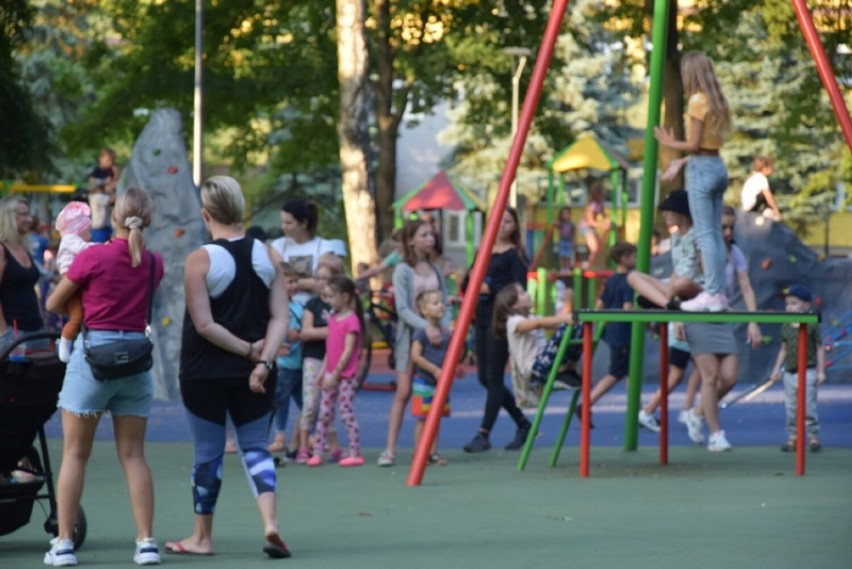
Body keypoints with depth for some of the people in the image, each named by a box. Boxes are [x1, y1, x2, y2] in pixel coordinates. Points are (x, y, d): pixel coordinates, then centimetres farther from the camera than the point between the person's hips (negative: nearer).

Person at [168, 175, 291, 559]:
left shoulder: (200, 261, -12)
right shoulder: (268, 256, 1)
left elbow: (204, 325, -16)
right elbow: (280, 318, -5)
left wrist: (248, 350, -9)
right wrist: (263, 360, -10)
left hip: (205, 372, -3)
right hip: (252, 374, 3)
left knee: (208, 453, 7)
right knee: (255, 448, 11)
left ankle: (202, 537, 18)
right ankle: (270, 523, -10)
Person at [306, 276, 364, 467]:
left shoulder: (351, 320, -13)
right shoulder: (333, 318, 11)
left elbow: (348, 351, -16)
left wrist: (335, 374, -17)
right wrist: (323, 371, 9)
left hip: (345, 375, -8)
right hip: (331, 374, 8)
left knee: (346, 413, -5)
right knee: (324, 413, 7)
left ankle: (355, 453, 0)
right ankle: (317, 452, 10)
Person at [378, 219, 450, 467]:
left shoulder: (436, 270, 11)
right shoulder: (403, 270, -3)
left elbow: (444, 305, 9)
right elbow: (402, 308, -11)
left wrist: (445, 327, -10)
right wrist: (426, 326, -23)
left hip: (434, 335, 4)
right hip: (410, 334, -4)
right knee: (403, 392, -8)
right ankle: (390, 450, -6)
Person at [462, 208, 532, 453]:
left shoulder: (514, 255, -5)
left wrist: (491, 288, -23)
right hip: (482, 317, 8)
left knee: (493, 377, -7)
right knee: (484, 378, 9)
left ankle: (484, 434, -4)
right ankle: (522, 423, 23)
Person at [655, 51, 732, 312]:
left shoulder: (697, 101, -12)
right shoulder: (717, 101, 13)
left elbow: (694, 145, -14)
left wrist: (670, 143, 3)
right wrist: (681, 162, 21)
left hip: (701, 169, -8)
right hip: (718, 166, 8)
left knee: (705, 234, -8)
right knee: (714, 234, 8)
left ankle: (711, 294, -11)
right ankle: (718, 293, 6)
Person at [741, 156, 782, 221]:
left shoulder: (754, 176, 13)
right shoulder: (762, 178, -13)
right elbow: (768, 196, -16)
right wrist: (775, 209, -10)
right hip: (751, 206, -9)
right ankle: (768, 211, -10)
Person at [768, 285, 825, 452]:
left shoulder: (811, 326, -6)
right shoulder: (786, 328, 8)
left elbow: (819, 349, -4)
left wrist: (821, 371, -7)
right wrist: (777, 369, 11)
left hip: (807, 372, -5)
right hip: (790, 373, 5)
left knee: (808, 407, -6)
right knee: (791, 408, 6)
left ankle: (813, 437, 2)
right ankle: (793, 438, 11)